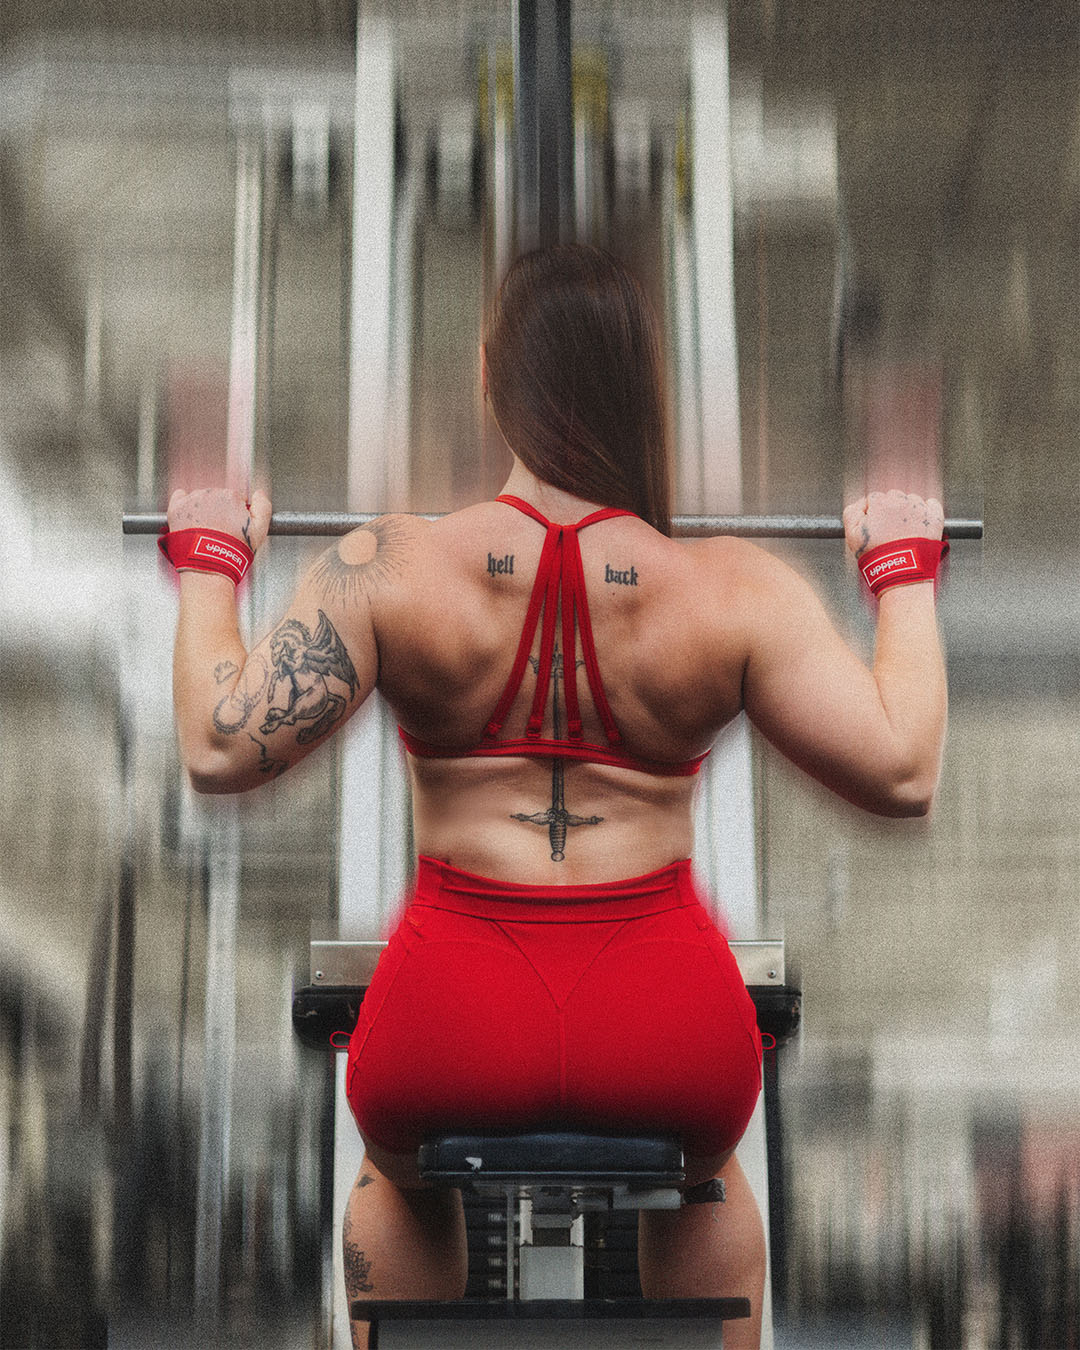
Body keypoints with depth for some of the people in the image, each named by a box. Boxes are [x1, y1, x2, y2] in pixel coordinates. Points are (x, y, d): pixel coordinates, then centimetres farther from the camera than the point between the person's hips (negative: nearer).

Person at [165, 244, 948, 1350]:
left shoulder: (388, 572, -8)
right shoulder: (734, 590, -7)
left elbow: (220, 750, -7)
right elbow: (903, 773, -5)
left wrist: (208, 565, 9)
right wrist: (904, 575, 10)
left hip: (451, 1040, 0)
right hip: (670, 1039, 1)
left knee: (401, 1174, 38)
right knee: (703, 1176, 39)